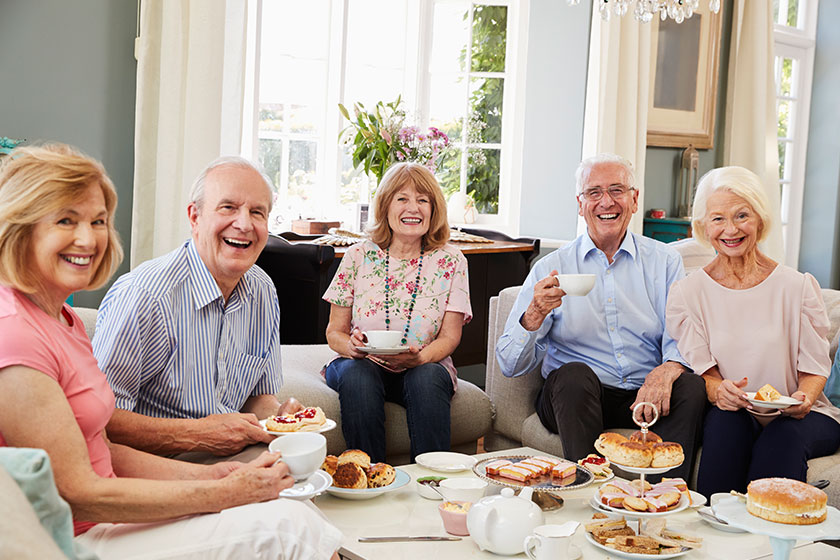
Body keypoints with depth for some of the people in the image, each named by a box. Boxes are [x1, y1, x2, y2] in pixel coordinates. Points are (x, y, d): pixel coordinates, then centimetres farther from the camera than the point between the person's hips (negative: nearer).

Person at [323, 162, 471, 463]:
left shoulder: (450, 261, 1)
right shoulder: (359, 256, 1)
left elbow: (450, 336, -1)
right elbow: (334, 331, 4)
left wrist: (419, 357, -23)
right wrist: (352, 346, -20)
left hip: (425, 368, 0)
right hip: (364, 364, 0)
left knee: (428, 378, -34)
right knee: (357, 375, -34)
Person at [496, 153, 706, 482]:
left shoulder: (664, 262, 10)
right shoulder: (551, 269, 5)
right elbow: (511, 365, 0)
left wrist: (666, 371, -25)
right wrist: (535, 315, -20)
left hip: (645, 397, 2)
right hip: (572, 399, -1)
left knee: (692, 386, -26)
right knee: (574, 374, -32)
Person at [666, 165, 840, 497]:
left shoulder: (796, 287, 1)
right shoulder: (687, 293, 3)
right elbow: (700, 370, -1)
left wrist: (804, 397, -20)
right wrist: (718, 390, -25)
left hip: (794, 416, 0)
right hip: (733, 416, 0)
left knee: (784, 436, -34)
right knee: (726, 421, -34)